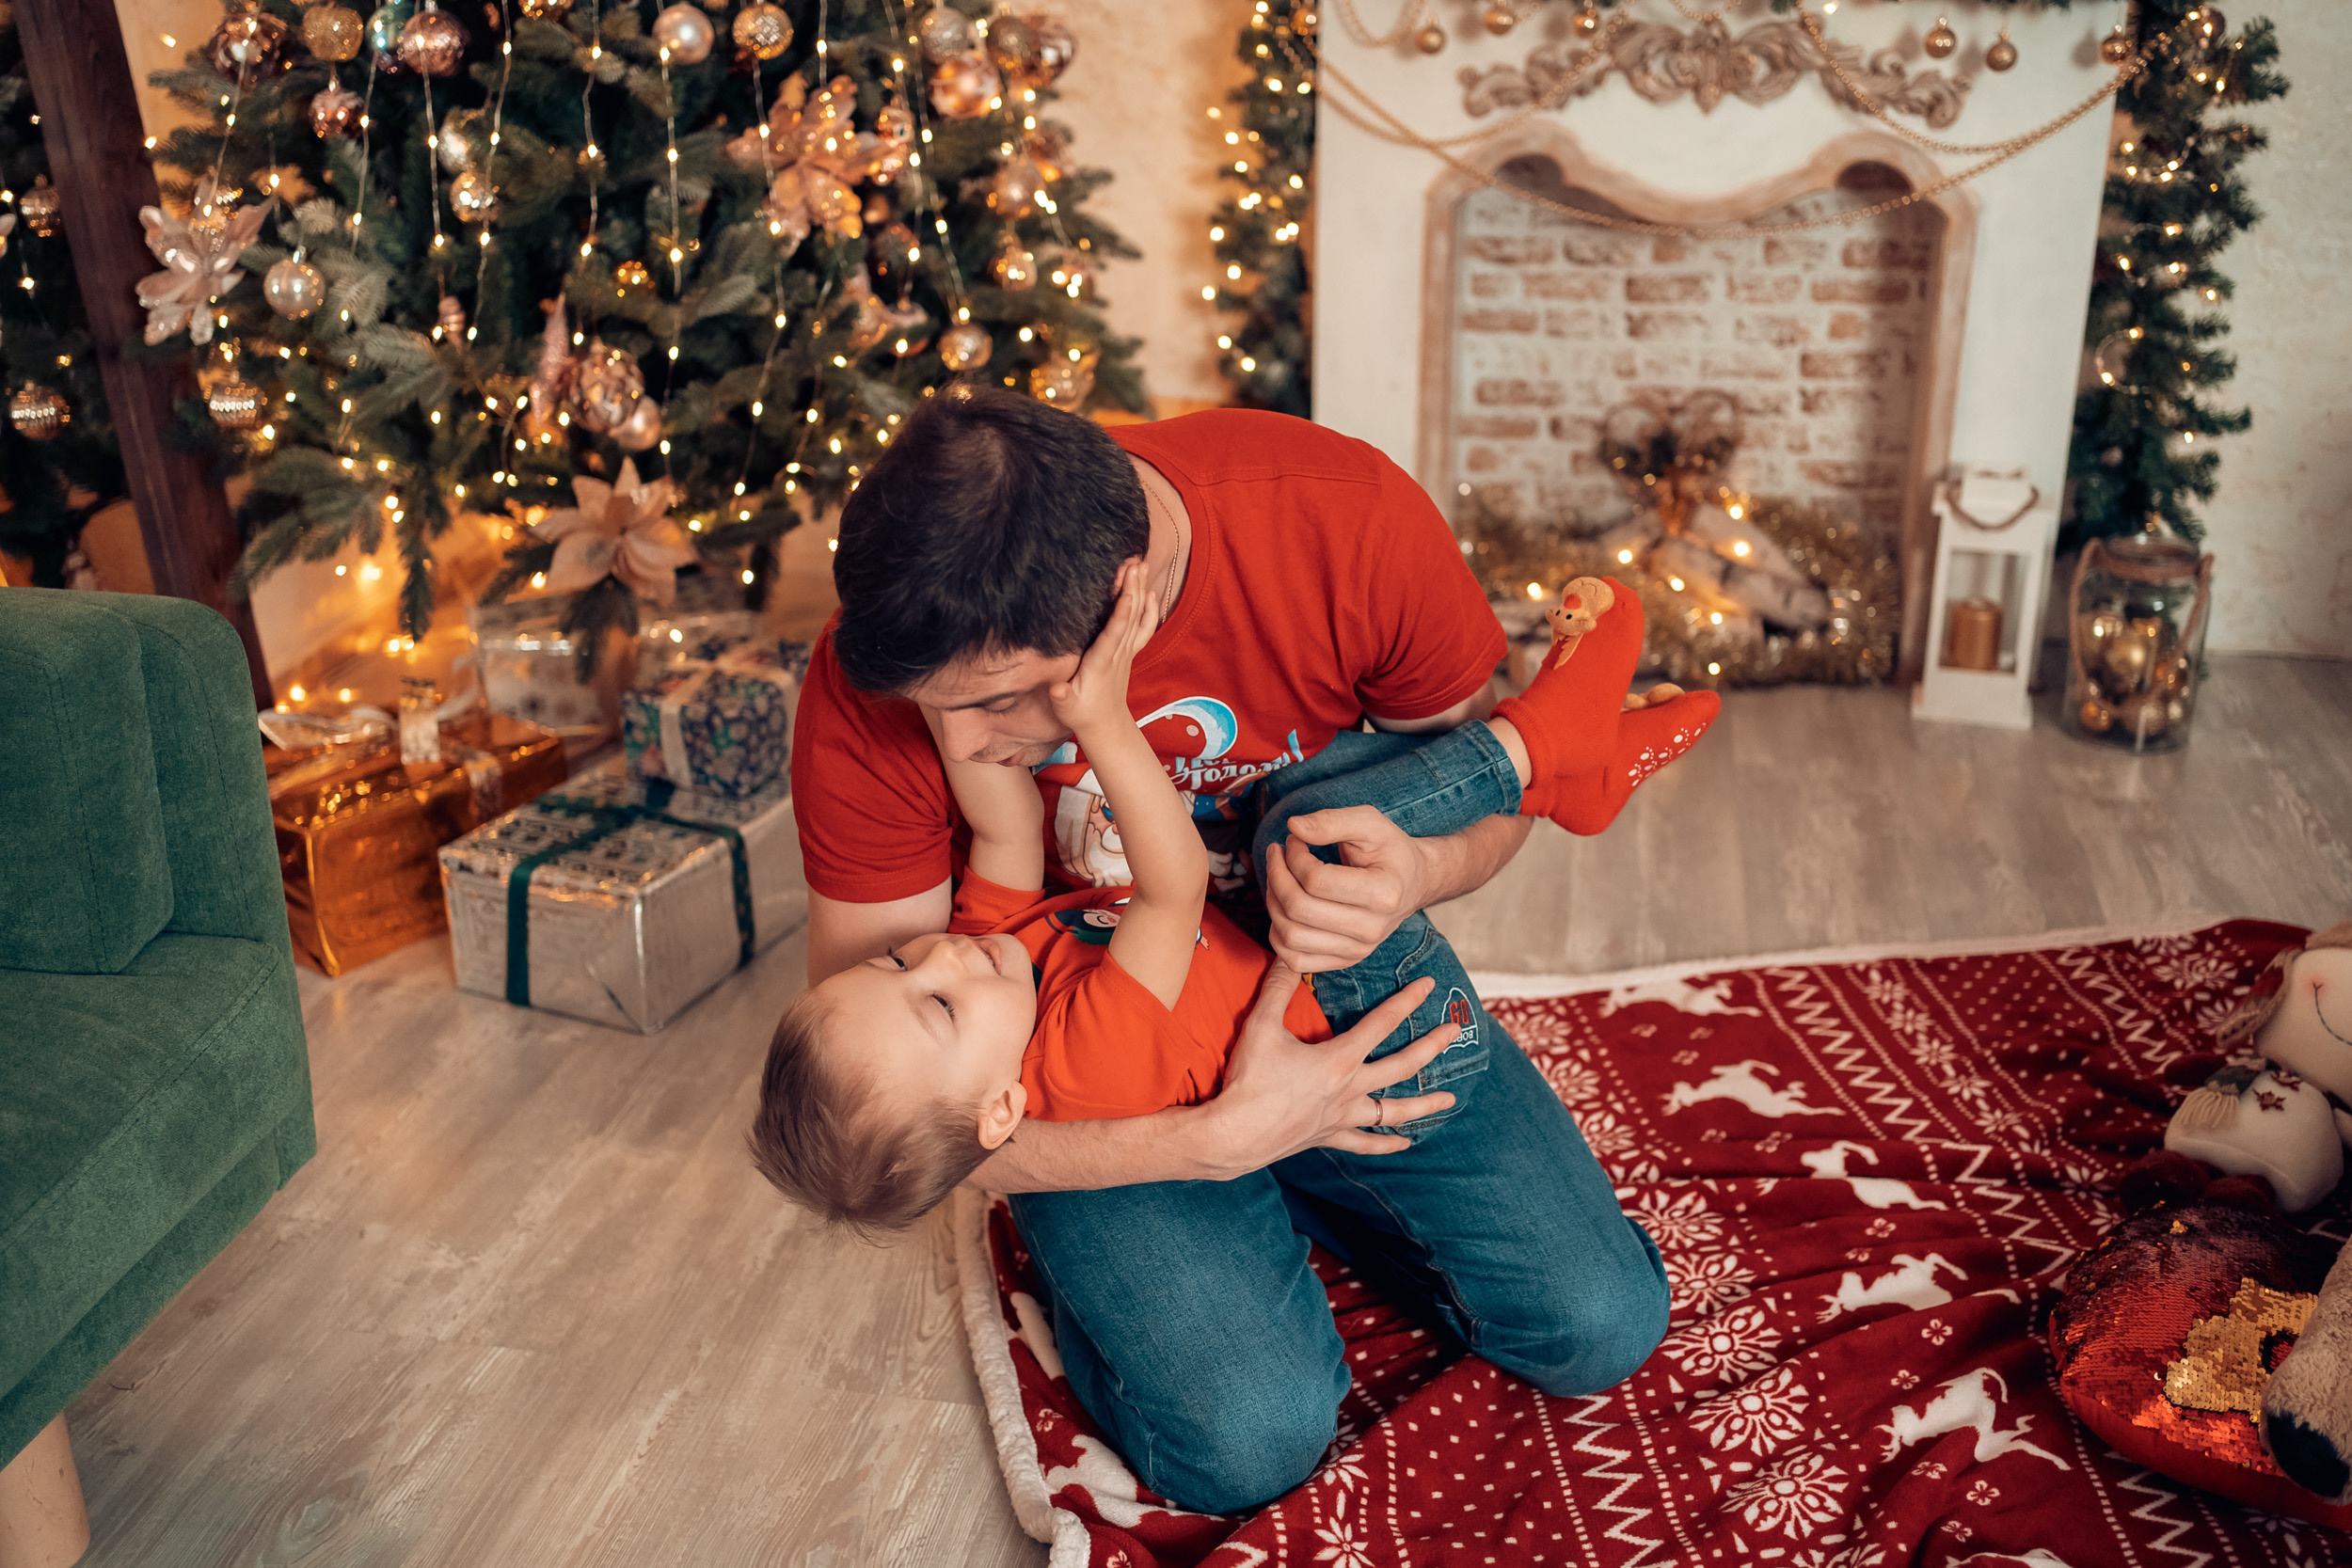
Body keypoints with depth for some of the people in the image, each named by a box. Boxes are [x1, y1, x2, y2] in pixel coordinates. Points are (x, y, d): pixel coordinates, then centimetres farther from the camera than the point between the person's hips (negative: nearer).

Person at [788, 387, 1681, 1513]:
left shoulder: (1347, 520, -26)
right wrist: (1215, 1136, -33)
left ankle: (1301, 1198, 18)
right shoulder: (873, 681, -27)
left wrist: (1417, 873, -33)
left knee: (1600, 1329, -5)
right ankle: (1093, 1259, 12)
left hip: (1335, 969, 2)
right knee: (1250, 1438, -19)